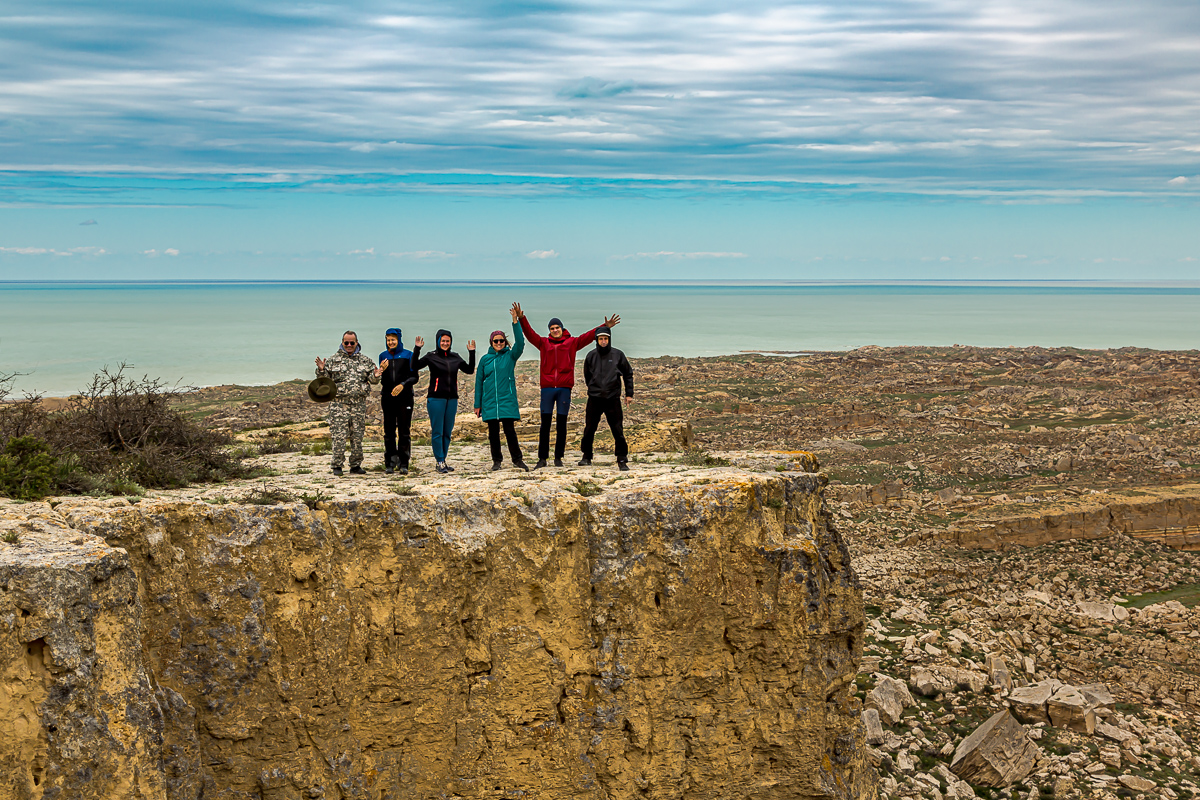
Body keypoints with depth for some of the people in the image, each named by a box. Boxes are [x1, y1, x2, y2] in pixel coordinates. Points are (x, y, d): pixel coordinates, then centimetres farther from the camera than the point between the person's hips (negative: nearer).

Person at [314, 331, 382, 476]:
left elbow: (372, 379, 14)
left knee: (357, 435, 6)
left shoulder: (365, 361, 12)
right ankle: (337, 465, 1)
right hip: (339, 403, -2)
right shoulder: (333, 360, 6)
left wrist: (375, 376, -9)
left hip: (359, 404, 3)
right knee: (338, 435, -5)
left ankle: (356, 465, 13)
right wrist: (321, 370, -14)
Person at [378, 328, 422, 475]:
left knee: (404, 431, -4)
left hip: (404, 397, -2)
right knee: (389, 431, 1)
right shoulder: (383, 356, 11)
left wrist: (403, 385, -16)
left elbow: (414, 377, 0)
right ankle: (390, 464, 5)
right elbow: (383, 380, 12)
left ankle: (403, 464, -1)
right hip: (388, 397, 2)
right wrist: (382, 370, -9)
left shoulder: (408, 355, 3)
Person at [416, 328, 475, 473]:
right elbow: (414, 366, -12)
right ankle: (440, 462, 0)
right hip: (436, 398, -4)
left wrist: (472, 353, 9)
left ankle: (444, 460, 15)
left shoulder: (455, 358, 11)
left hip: (452, 399, 4)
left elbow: (470, 370, 17)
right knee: (437, 432, -4)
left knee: (447, 432, 8)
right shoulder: (431, 357, -1)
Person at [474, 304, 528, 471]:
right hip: (489, 402, 2)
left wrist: (515, 321, -24)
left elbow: (520, 343, -16)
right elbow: (479, 382, 10)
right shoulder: (485, 359, 7)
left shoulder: (510, 356, 3)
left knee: (509, 429, -7)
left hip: (507, 400, -2)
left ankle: (517, 459, 3)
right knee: (493, 432, 6)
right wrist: (477, 404, 7)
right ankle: (496, 461, 15)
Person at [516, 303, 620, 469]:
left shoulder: (572, 342, 7)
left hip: (564, 388, 0)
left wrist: (605, 327, -10)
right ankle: (542, 458, 5)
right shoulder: (544, 343, 9)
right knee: (545, 424, 1)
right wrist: (521, 319, -14)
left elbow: (589, 336, 1)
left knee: (562, 424, 3)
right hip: (547, 387, 0)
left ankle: (558, 458, 11)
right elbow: (530, 334, 0)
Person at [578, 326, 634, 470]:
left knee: (618, 430, -3)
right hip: (594, 399, 2)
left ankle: (622, 460, 2)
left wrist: (629, 394, 5)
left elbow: (628, 374, 9)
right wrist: (593, 389, 12)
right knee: (589, 429, 4)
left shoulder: (618, 355, 1)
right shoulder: (591, 356, 5)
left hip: (613, 399, -1)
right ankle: (587, 457, 18)